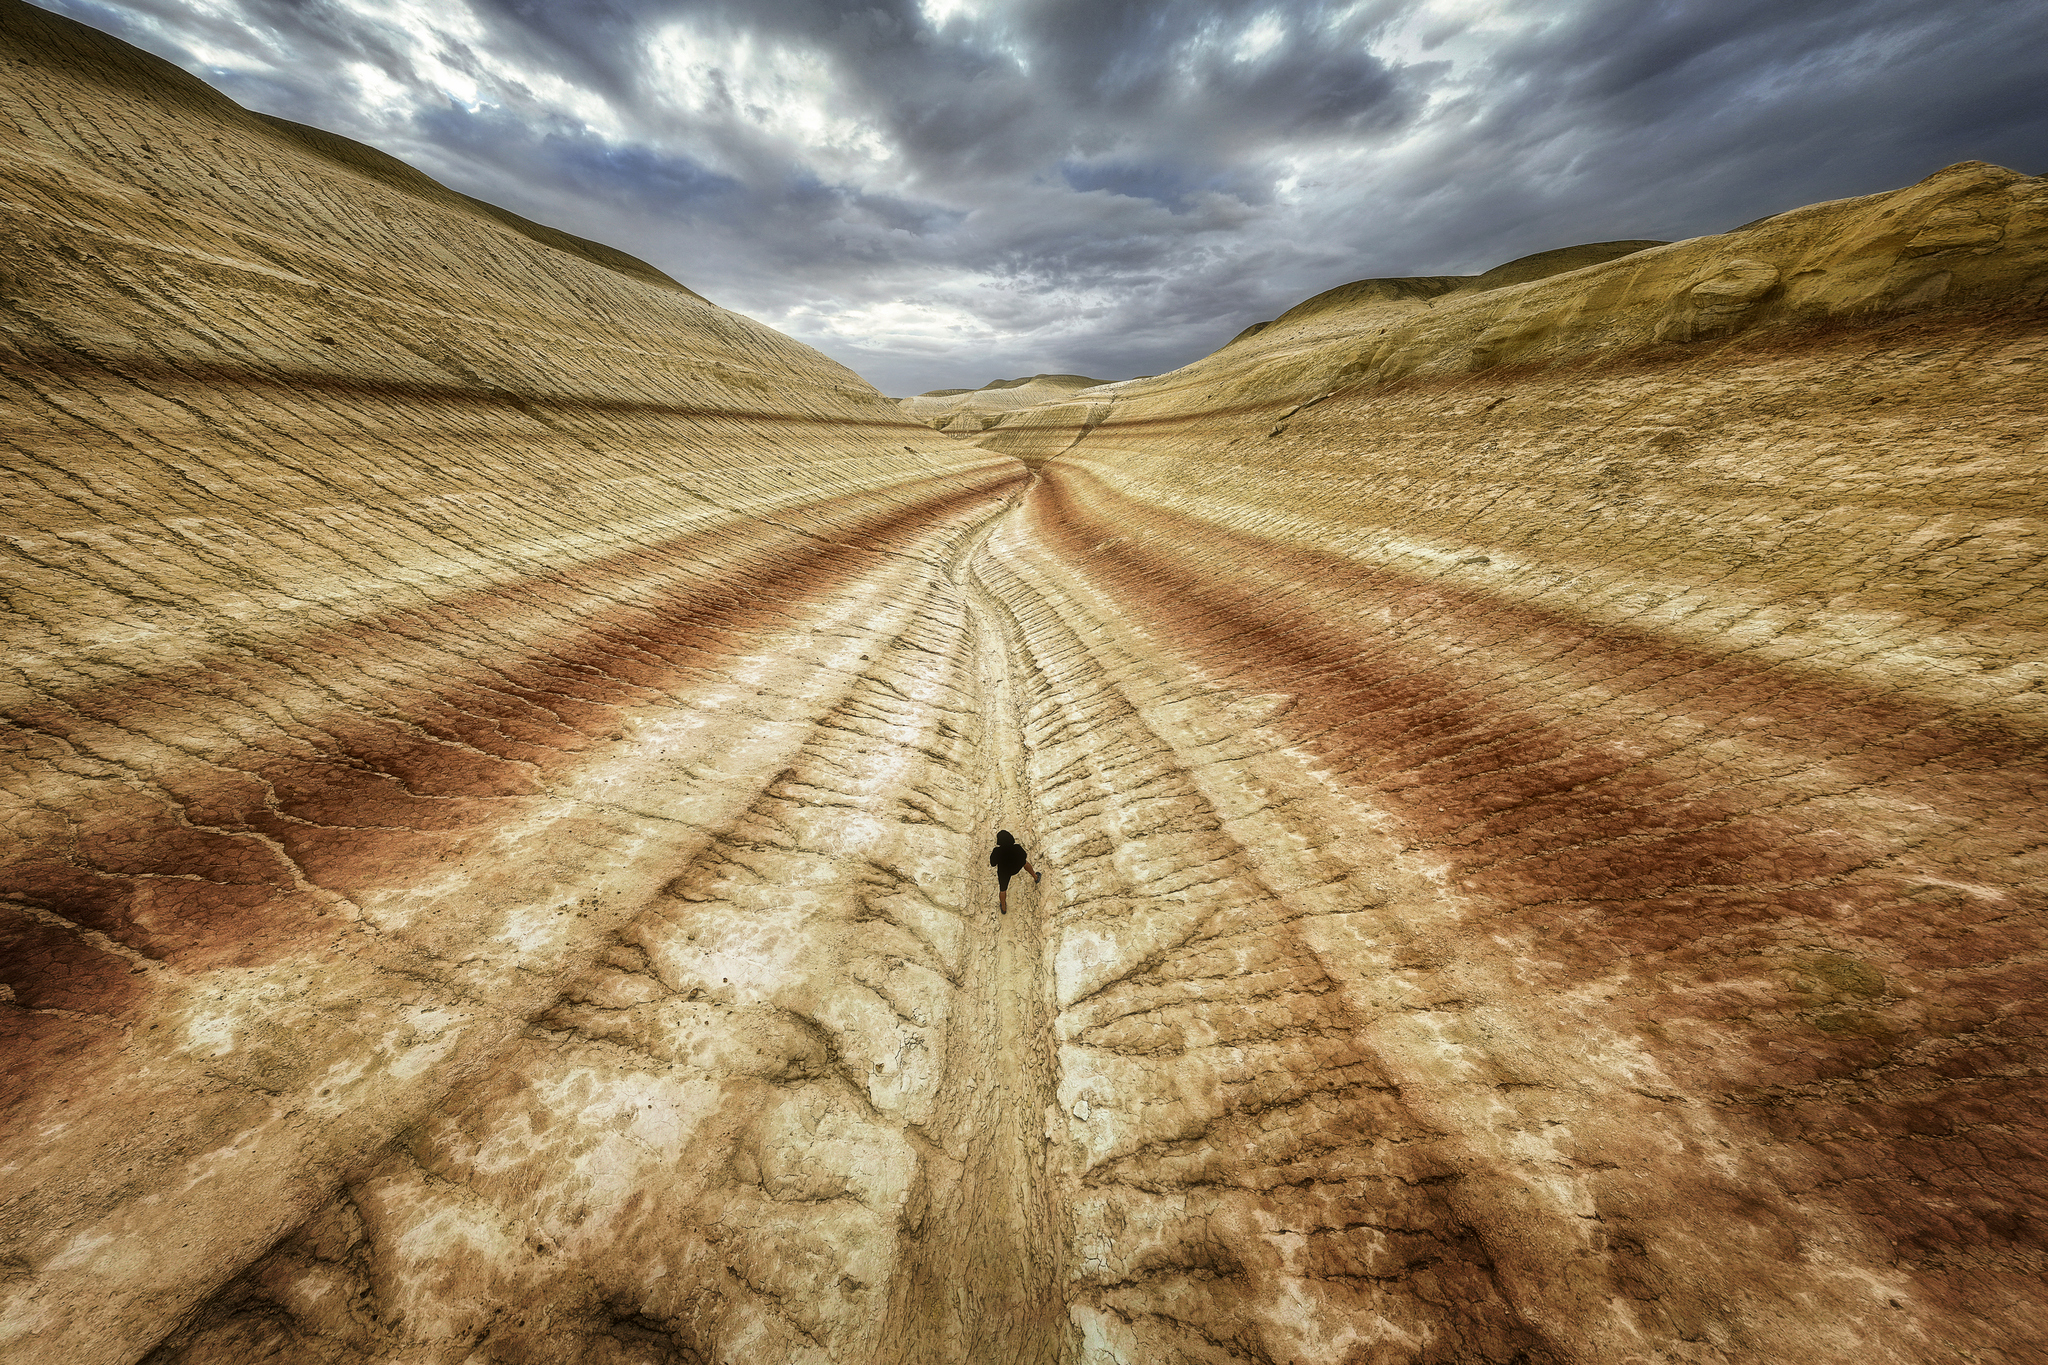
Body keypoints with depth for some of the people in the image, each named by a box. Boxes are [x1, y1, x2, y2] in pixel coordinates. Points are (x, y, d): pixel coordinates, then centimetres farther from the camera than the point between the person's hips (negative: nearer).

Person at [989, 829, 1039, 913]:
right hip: (1016, 868, 1)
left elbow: (993, 864, -19)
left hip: (1003, 872, -1)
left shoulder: (997, 851, -37)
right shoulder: (1017, 848, -33)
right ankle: (1036, 878, 57)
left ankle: (1003, 908, 49)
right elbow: (1024, 857, -12)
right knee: (1025, 862, 35)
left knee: (1003, 889, 27)